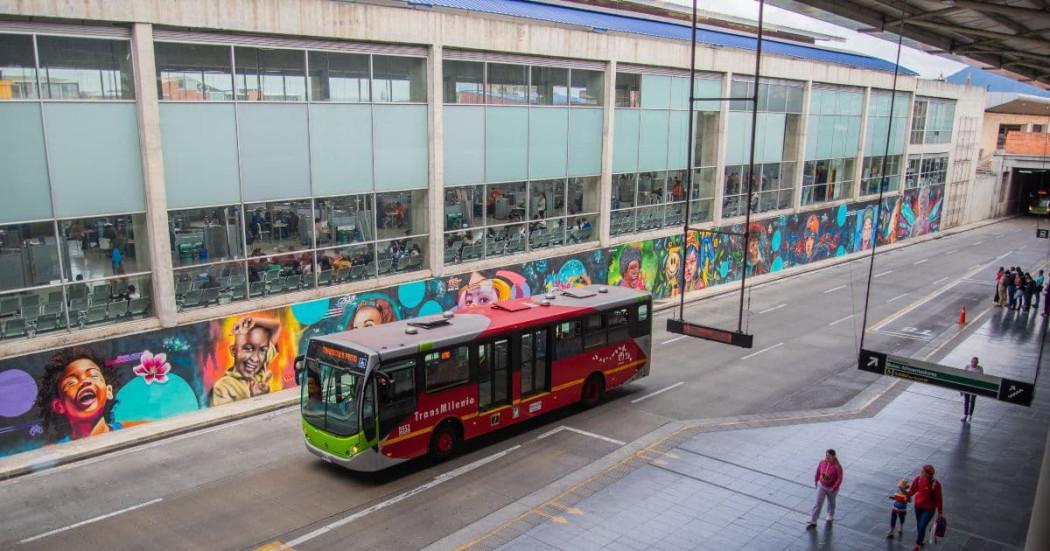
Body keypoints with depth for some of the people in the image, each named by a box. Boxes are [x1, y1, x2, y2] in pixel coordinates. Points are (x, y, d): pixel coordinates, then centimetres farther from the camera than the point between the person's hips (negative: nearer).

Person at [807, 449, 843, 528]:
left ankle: (830, 515, 52)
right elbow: (817, 472, 2)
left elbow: (840, 478, -22)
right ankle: (813, 521, 5)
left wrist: (834, 488, -21)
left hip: (831, 488, -2)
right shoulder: (822, 463, -14)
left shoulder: (837, 467, -26)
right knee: (818, 503, 1)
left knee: (831, 502, 24)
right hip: (821, 486, 2)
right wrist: (816, 481, 10)